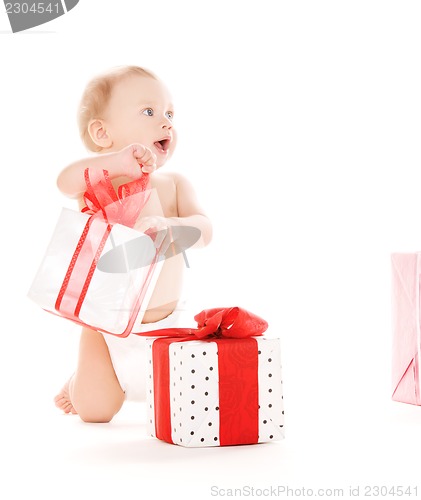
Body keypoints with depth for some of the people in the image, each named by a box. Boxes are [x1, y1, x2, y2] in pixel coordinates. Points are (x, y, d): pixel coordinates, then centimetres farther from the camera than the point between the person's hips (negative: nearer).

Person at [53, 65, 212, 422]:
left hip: (165, 324, 3)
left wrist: (165, 225, -40)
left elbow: (203, 230, -19)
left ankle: (142, 380, 36)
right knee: (95, 412, -2)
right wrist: (118, 161, -51)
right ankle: (84, 379, 34)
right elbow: (66, 181, -36)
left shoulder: (174, 184, -4)